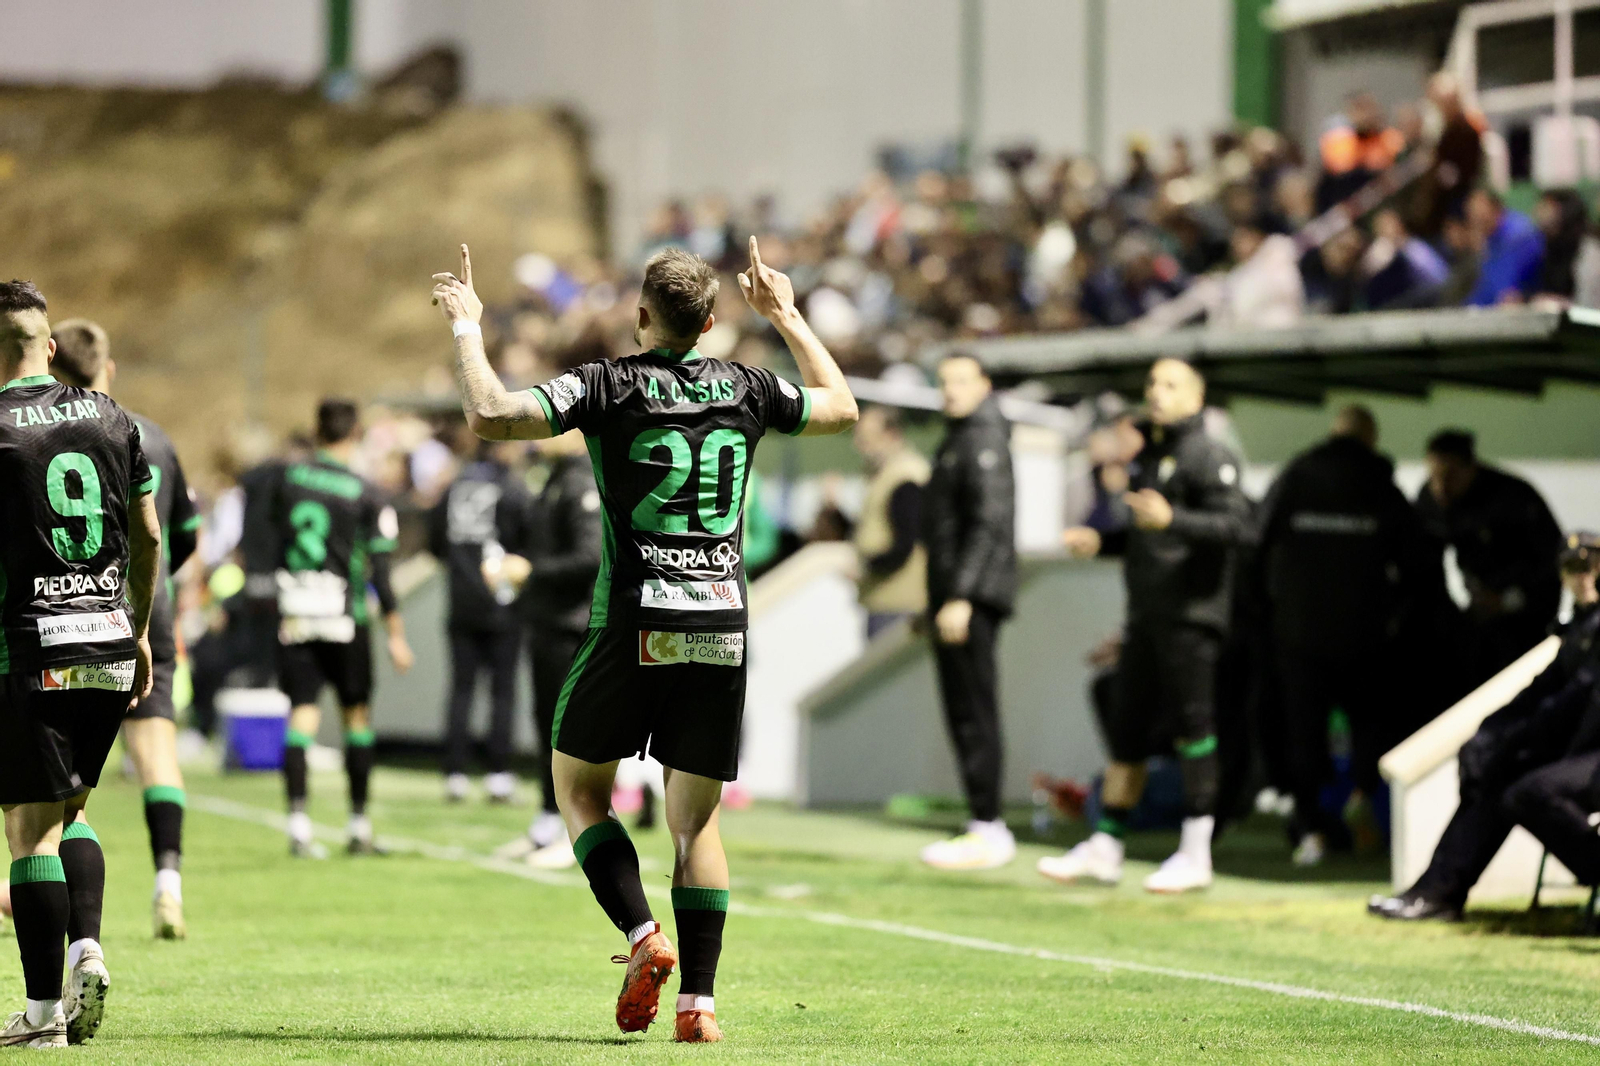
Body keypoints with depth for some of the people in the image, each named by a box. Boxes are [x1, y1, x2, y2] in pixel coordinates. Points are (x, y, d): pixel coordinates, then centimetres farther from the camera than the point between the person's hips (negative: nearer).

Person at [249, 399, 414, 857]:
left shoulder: (286, 477, 1)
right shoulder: (365, 494, -6)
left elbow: (257, 536, 5)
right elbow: (380, 570, -7)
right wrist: (395, 634, -2)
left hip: (293, 615, 2)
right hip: (343, 617, -2)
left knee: (301, 715, 1)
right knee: (357, 715, 11)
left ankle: (298, 822, -11)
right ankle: (359, 825, 14)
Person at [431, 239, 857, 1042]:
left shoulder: (608, 387, -6)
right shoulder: (745, 389, 6)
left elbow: (489, 417, -15)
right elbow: (841, 407, 26)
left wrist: (466, 328, 0)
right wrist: (786, 314, 35)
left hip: (633, 623, -3)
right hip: (722, 623, 3)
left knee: (579, 788, 14)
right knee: (695, 817, 8)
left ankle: (643, 937, -6)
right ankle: (698, 1000, 0)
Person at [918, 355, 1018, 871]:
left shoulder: (985, 441, -11)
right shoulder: (956, 440, 20)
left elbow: (988, 523, -20)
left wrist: (961, 598, -25)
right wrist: (937, 601, 24)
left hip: (974, 597, -10)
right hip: (953, 595, 10)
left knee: (974, 712, -11)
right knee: (962, 711, 10)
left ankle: (988, 831, -12)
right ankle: (984, 825, 13)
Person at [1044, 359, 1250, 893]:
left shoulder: (1210, 457, -7)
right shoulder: (1146, 455, 20)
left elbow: (1234, 523, -19)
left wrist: (1171, 519, -30)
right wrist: (1099, 542, 14)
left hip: (1191, 614, -8)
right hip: (1145, 615, 8)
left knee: (1193, 726, -6)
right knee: (1129, 730, 10)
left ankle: (1196, 855, -2)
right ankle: (1103, 849, 14)